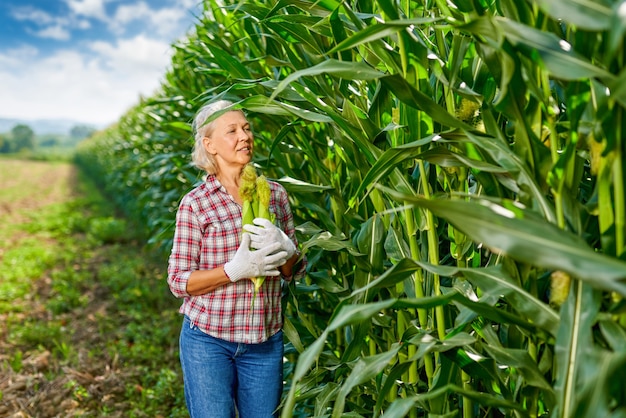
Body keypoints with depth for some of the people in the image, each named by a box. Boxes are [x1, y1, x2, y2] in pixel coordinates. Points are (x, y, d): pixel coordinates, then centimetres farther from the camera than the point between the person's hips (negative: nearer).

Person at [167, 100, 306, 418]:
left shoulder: (275, 193, 2)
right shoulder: (194, 203, -8)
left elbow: (294, 270, 8)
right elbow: (178, 281, -7)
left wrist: (285, 250, -15)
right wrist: (235, 269, -22)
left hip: (265, 341, 3)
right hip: (208, 340, -3)